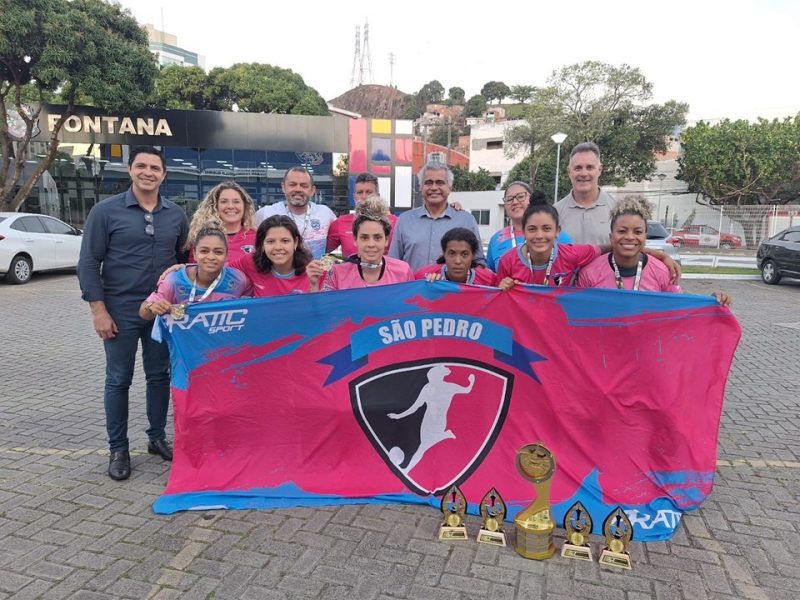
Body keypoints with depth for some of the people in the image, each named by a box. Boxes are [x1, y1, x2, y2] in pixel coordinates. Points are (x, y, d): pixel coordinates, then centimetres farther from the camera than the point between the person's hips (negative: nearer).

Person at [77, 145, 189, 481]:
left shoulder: (175, 215, 5)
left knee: (159, 376, 11)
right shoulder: (106, 211, -4)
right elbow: (88, 263, -5)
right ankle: (118, 450, 19)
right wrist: (99, 310, -10)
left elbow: (185, 261, 12)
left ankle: (157, 438, 27)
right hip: (121, 312, -3)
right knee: (118, 380, 6)